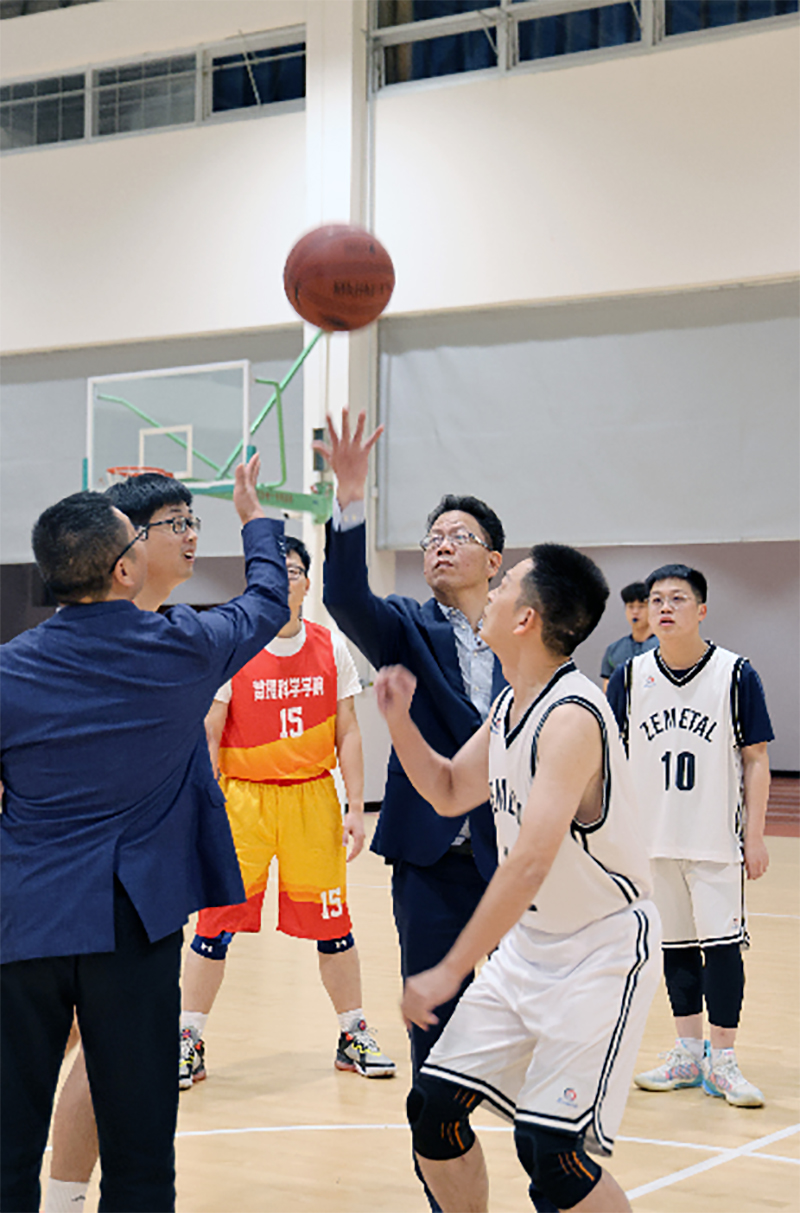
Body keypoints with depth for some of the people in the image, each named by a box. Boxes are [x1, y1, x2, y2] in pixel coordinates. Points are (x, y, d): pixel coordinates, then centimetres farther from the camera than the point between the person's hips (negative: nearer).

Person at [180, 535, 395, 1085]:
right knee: (218, 921, -1)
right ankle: (189, 1042, 11)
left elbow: (347, 734, 8)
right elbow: (207, 736, -2)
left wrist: (355, 808, 2)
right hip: (243, 797, -2)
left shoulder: (331, 647, 4)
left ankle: (354, 1035, 21)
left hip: (313, 797, 2)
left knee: (331, 924, 6)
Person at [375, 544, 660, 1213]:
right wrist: (400, 721, 1)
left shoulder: (571, 716, -25)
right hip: (528, 943, 9)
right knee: (435, 1105, 5)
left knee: (550, 1149, -14)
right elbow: (449, 792, 19)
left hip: (603, 949, -9)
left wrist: (451, 971, -29)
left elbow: (530, 864, -31)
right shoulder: (510, 706, 4)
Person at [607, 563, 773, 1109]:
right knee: (675, 944, 11)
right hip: (654, 838, 3)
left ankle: (722, 1060, 5)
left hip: (717, 839, -3)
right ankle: (688, 1053, 23)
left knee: (722, 940, -6)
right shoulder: (630, 678, 2)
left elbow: (756, 761, -3)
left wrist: (755, 835, -6)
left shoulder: (736, 675, -6)